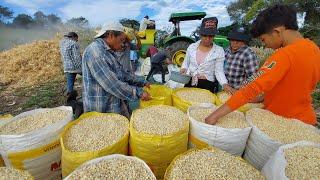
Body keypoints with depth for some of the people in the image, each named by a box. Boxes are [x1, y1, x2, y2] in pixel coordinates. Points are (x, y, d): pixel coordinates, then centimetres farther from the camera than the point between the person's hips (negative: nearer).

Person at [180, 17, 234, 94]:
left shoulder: (219, 51, -5)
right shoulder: (192, 47, 1)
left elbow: (219, 71, -7)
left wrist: (225, 84, -22)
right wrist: (184, 69, -8)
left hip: (207, 85, -2)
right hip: (190, 83, 2)